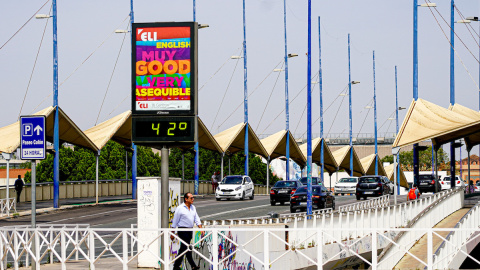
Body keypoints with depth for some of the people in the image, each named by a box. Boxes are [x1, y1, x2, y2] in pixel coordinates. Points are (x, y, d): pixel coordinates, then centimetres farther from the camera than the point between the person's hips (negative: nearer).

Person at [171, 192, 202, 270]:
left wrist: (201, 228, -2)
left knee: (183, 249, 11)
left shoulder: (193, 208, 12)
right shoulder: (180, 208, -8)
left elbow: (196, 219, 12)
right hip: (182, 231, -7)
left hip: (190, 231, 7)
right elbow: (175, 222, -5)